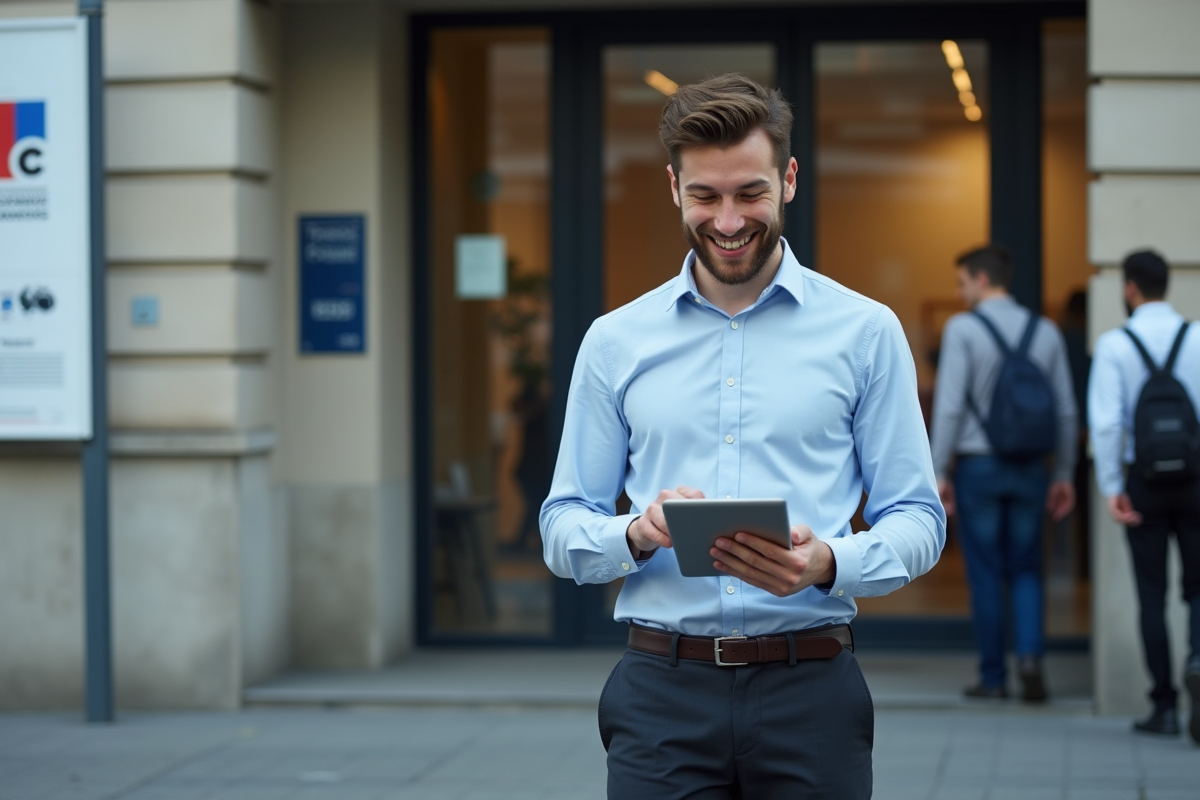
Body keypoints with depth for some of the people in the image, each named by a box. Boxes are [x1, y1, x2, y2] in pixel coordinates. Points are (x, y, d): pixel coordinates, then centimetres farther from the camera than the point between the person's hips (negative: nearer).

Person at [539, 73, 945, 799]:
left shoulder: (866, 332, 3)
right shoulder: (615, 342, 8)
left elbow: (917, 520, 2)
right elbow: (563, 531, 8)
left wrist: (827, 564, -18)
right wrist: (637, 535, -14)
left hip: (810, 690, -1)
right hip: (663, 691, 1)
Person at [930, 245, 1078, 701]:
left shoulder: (963, 329, -7)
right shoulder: (1045, 332, 6)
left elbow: (949, 404, -13)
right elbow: (1066, 410, 8)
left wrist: (937, 472, -9)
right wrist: (1064, 475, 15)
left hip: (978, 466, -3)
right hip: (1029, 469, 3)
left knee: (985, 574, 4)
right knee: (1026, 570, 12)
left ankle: (993, 677, 8)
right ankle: (1030, 654, -9)